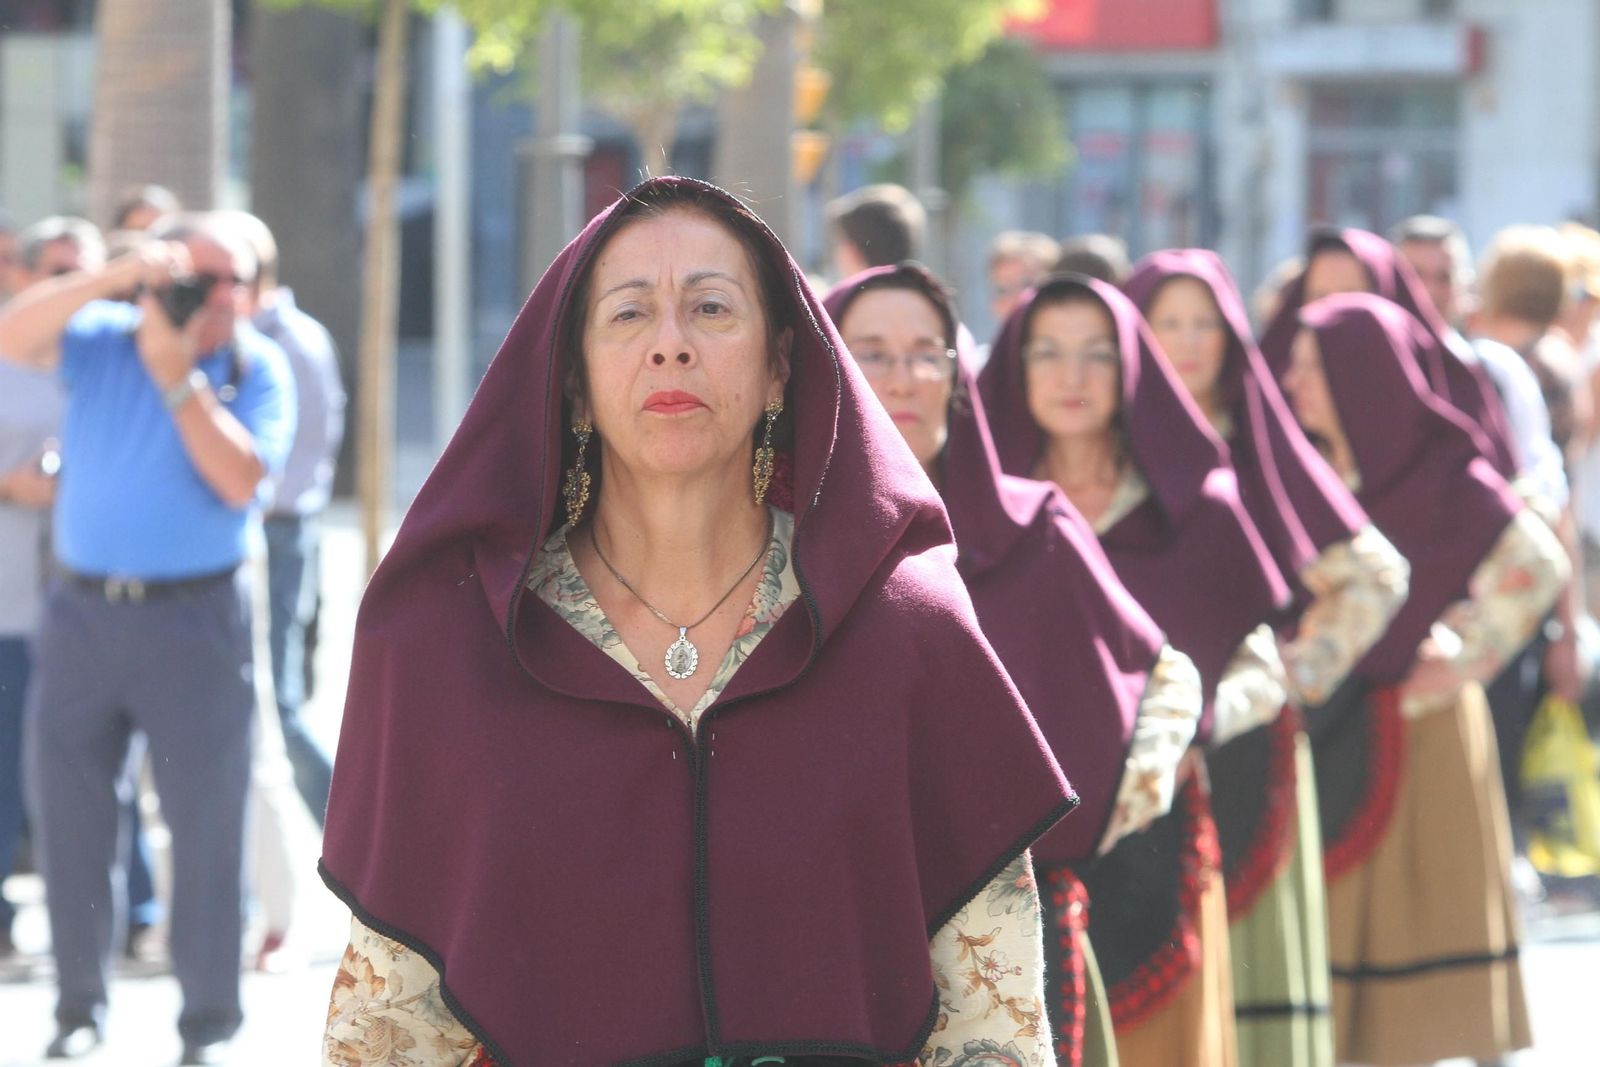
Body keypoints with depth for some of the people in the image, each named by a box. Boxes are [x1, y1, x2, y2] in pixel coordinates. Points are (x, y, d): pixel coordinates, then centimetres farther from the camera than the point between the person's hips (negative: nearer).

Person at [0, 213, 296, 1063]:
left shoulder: (256, 370, -1)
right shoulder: (103, 340, 3)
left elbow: (240, 481, -15)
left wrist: (176, 376, -17)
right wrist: (117, 276, -24)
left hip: (195, 618, -2)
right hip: (83, 610, 2)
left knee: (206, 822, -1)